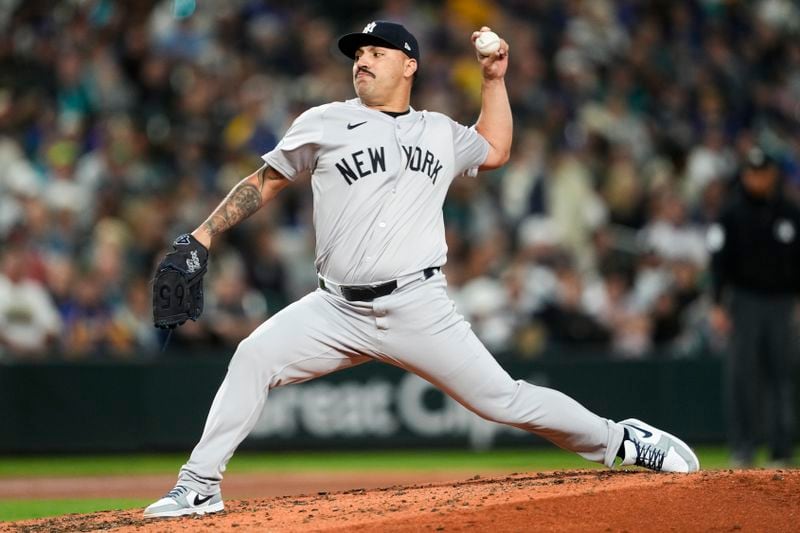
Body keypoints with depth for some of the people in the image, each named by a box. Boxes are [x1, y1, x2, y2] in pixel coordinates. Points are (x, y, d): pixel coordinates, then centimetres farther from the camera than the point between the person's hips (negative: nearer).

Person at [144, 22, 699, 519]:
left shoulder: (440, 132, 14)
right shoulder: (324, 124, 6)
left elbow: (495, 150, 33)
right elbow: (266, 181, 10)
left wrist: (495, 78, 24)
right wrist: (202, 236, 1)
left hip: (419, 308, 0)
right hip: (339, 310, 0)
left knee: (503, 398, -5)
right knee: (254, 357, -19)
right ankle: (200, 486, -12)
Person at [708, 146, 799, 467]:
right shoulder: (732, 213, 1)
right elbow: (719, 260, -2)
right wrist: (718, 305, -10)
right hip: (745, 301, -2)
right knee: (741, 374, -7)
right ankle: (742, 448, -3)